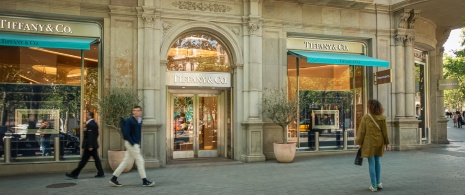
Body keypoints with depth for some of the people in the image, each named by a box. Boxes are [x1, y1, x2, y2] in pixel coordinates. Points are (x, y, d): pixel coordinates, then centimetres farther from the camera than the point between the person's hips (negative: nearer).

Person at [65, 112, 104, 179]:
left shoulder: (89, 124, -16)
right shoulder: (94, 123, 14)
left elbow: (90, 136, -21)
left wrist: (90, 146, -23)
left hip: (89, 146, -10)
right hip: (94, 145, 10)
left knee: (84, 160, -4)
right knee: (96, 159, 8)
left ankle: (74, 174, 4)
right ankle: (100, 173, 9)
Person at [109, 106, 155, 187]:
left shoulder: (140, 121, 12)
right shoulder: (129, 121, -13)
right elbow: (126, 134, -17)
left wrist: (138, 143, 12)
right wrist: (132, 143, -19)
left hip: (136, 144, 8)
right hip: (131, 144, -8)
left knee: (126, 161, 10)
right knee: (140, 160, -6)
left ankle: (114, 178, 17)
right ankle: (144, 181, 1)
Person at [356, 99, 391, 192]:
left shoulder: (366, 117, -12)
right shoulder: (382, 118, -2)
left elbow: (362, 131, -8)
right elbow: (385, 132, 2)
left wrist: (359, 142, 2)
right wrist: (387, 143, 11)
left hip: (369, 143, -4)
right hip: (379, 142, 4)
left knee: (371, 163, 1)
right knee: (377, 161, 20)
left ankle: (374, 186, 4)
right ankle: (378, 183, 24)